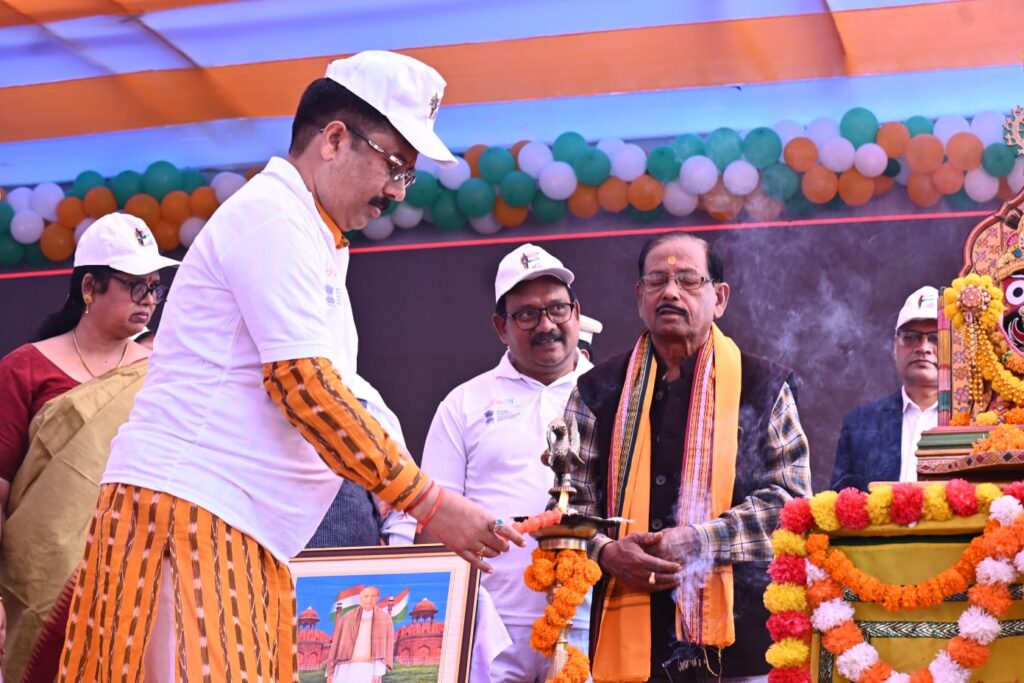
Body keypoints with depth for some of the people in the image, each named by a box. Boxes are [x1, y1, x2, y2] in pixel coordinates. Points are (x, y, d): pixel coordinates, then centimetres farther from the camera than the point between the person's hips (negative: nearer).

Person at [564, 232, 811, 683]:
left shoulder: (764, 386, 8)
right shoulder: (601, 390, 13)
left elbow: (791, 498, 1)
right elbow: (569, 501, 11)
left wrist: (700, 540, -12)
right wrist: (606, 552, -9)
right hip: (629, 632, 1)